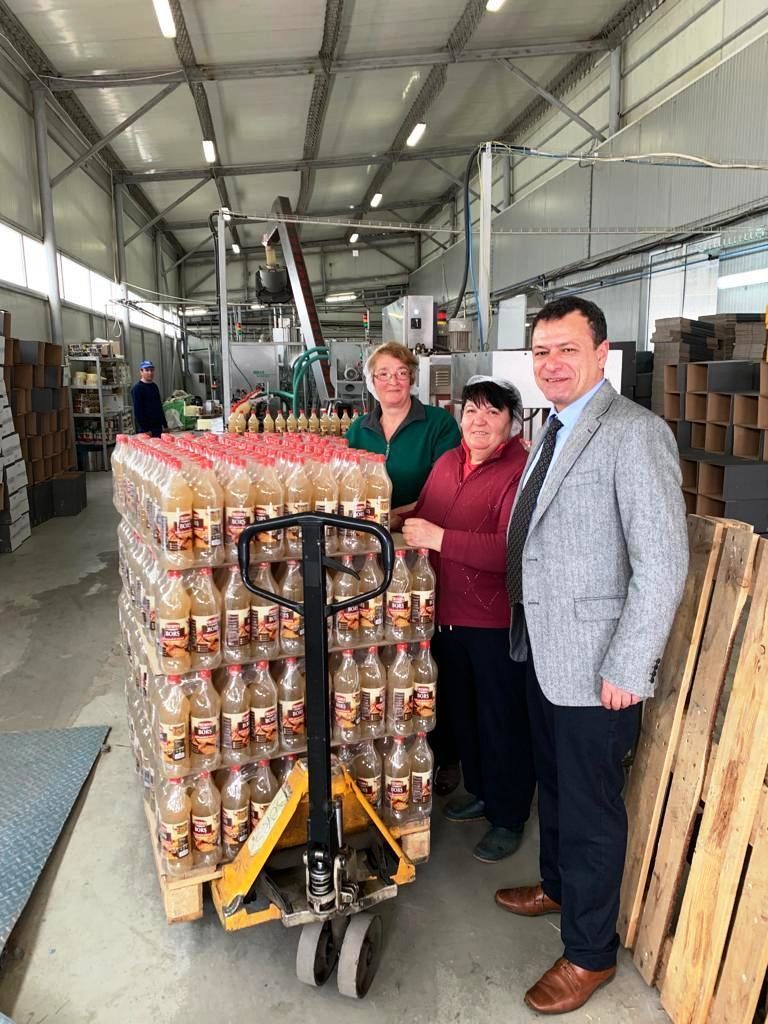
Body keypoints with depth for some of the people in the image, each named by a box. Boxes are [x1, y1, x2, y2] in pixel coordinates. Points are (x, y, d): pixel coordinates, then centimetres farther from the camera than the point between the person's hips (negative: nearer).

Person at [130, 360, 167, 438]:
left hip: (158, 427, 8)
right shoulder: (137, 388, -8)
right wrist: (145, 430, -18)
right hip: (145, 431, -7)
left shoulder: (154, 386, 14)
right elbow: (137, 411, -14)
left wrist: (165, 425, 17)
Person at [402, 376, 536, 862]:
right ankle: (481, 793, 46)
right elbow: (424, 515, 19)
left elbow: (512, 548, -30)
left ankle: (508, 818, 31)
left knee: (503, 721, 9)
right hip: (448, 615, 8)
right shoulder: (448, 462, 6)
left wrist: (439, 538, -30)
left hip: (498, 622, -8)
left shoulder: (521, 472, -18)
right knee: (462, 711, 23)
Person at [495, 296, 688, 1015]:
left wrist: (625, 671, -20)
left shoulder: (635, 435, -18)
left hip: (595, 666, -8)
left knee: (590, 807, 8)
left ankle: (590, 953, 30)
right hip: (542, 650, 8)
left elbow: (663, 564, -22)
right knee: (552, 784, 25)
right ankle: (556, 885, 49)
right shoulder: (553, 431, 10)